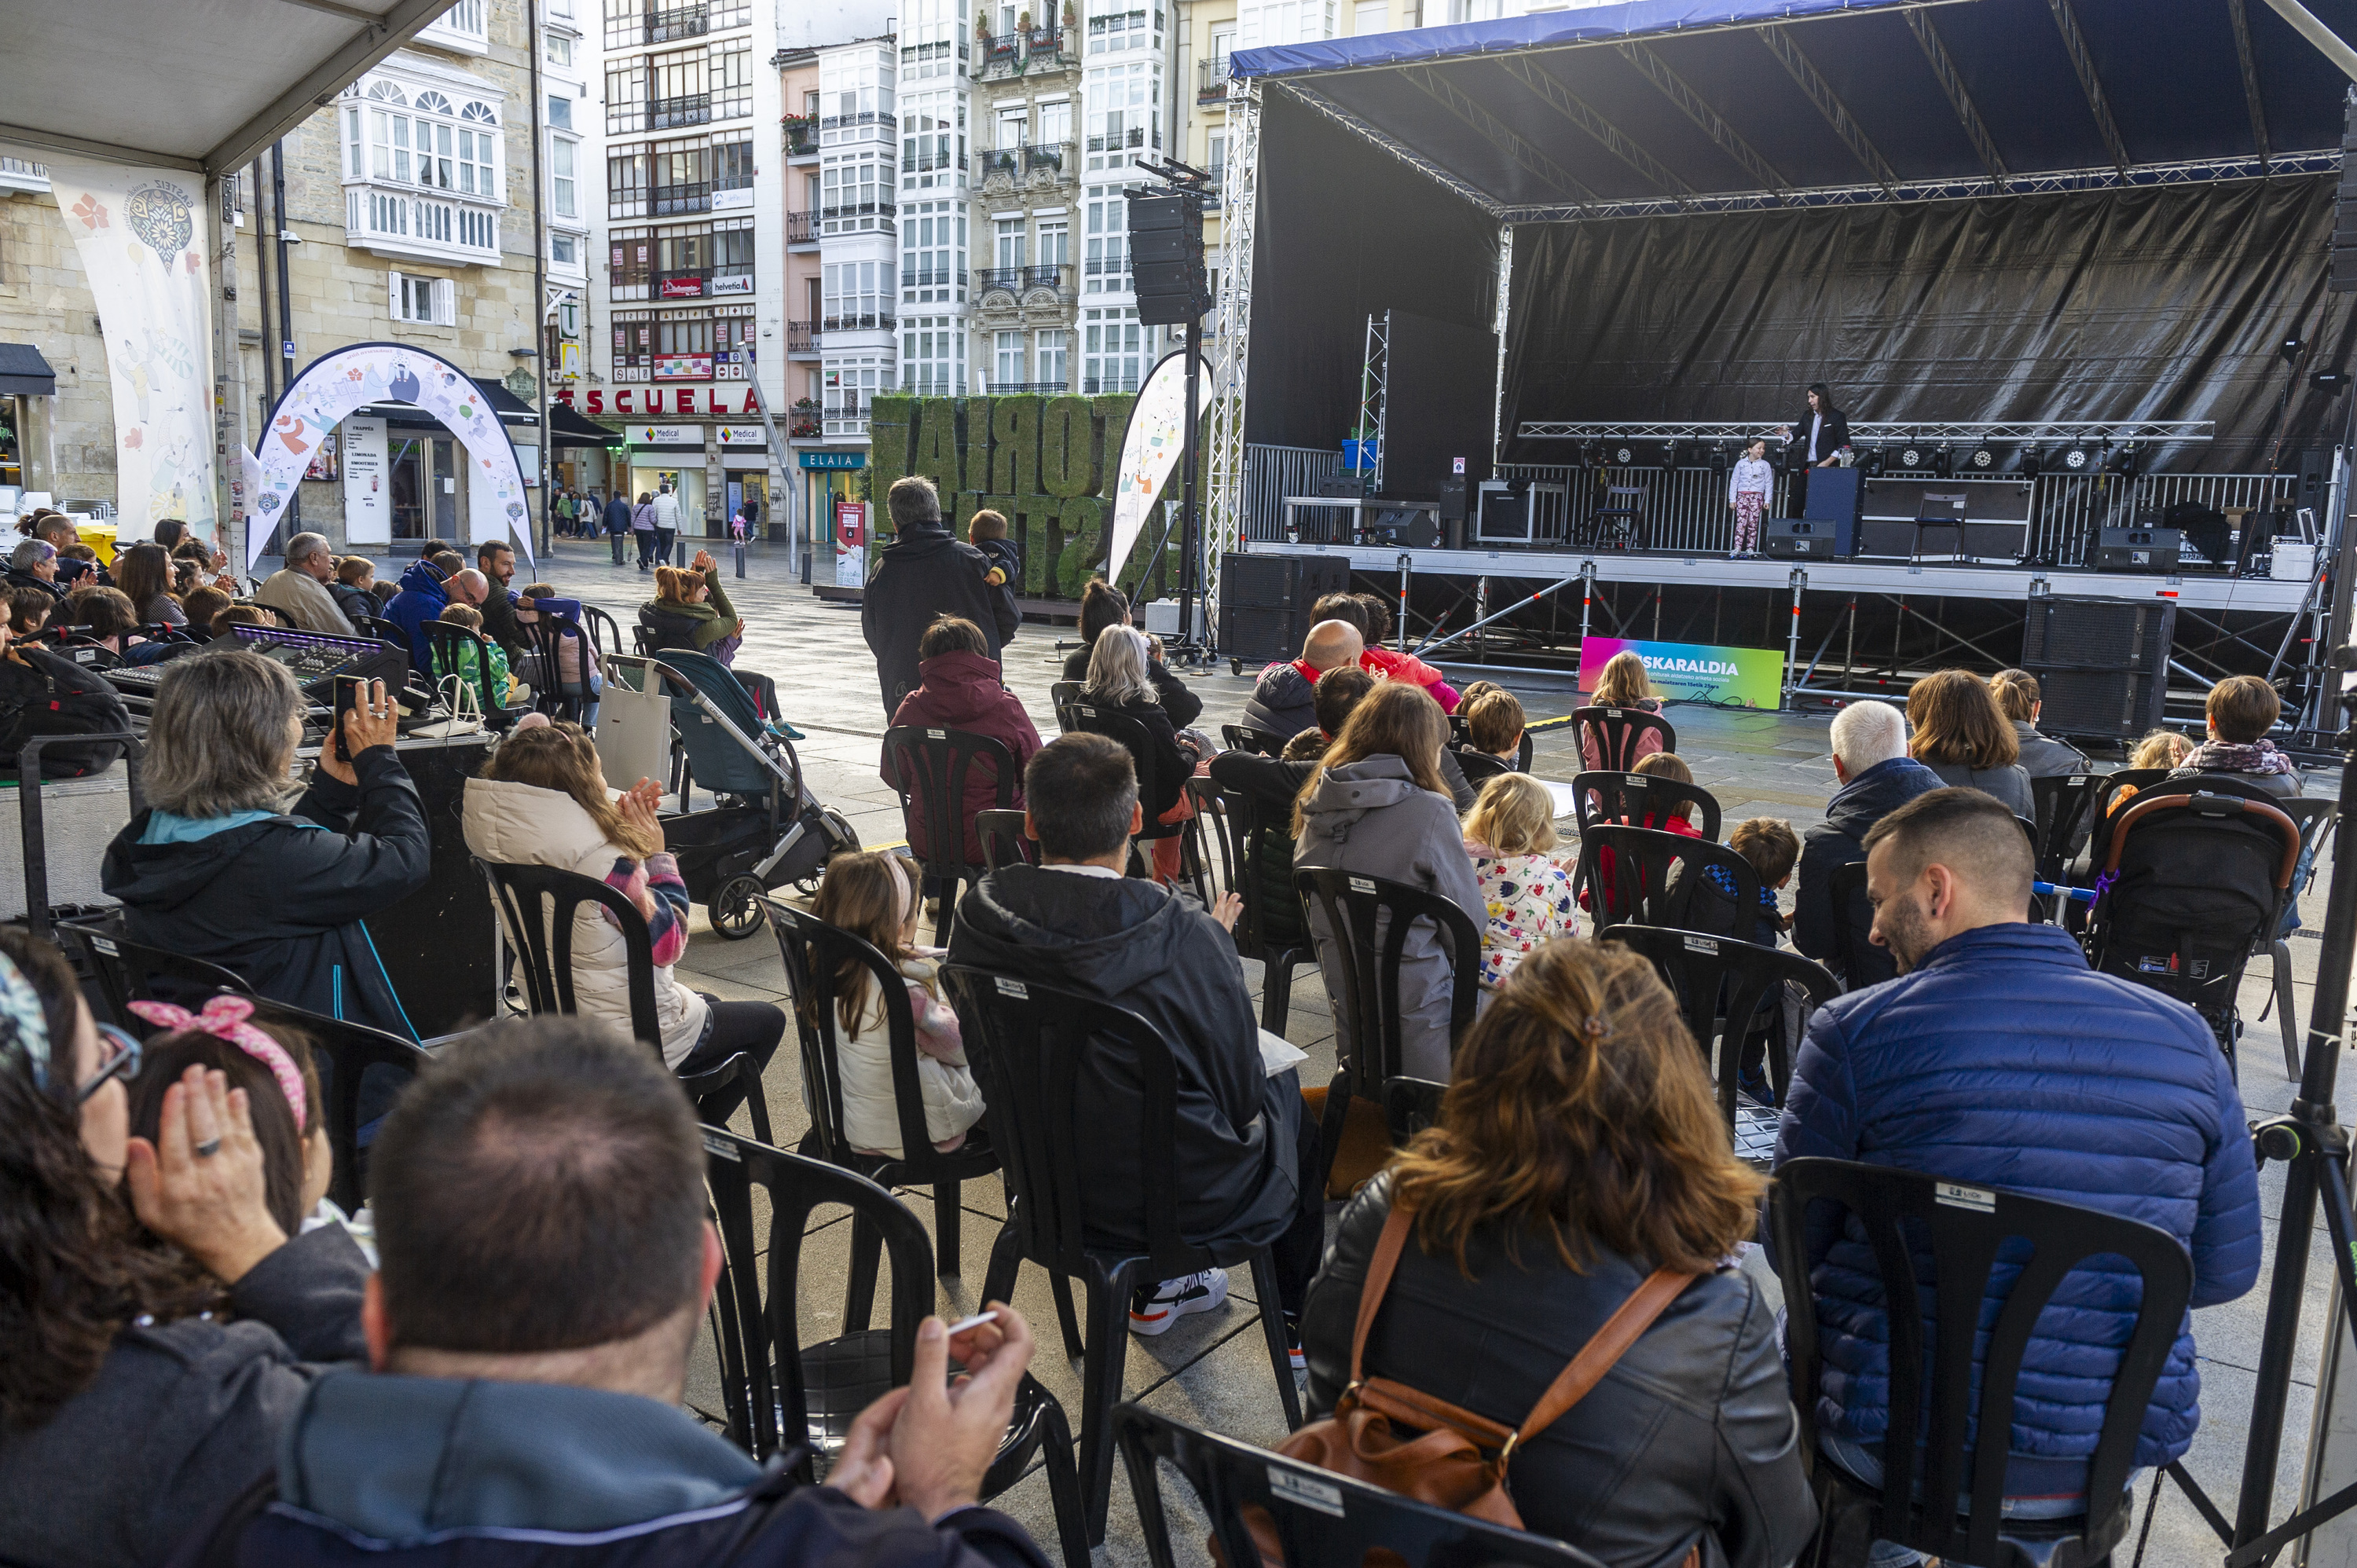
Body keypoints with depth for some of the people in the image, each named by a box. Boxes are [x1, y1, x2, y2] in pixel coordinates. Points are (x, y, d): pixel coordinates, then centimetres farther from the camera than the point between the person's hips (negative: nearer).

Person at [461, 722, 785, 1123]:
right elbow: (668, 944, -21)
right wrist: (657, 852, -16)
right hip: (634, 1043, -8)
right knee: (767, 1020, 16)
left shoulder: (505, 848, -8)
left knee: (708, 1004, 33)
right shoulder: (606, 865, -33)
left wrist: (621, 827, -5)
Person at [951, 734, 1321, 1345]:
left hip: (1038, 1176, 5)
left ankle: (1154, 1292, 44)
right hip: (1179, 1197, -5)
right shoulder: (1186, 937, -30)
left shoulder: (978, 915, -16)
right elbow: (1242, 1094, -17)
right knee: (1288, 1090, 24)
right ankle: (1300, 1314, 41)